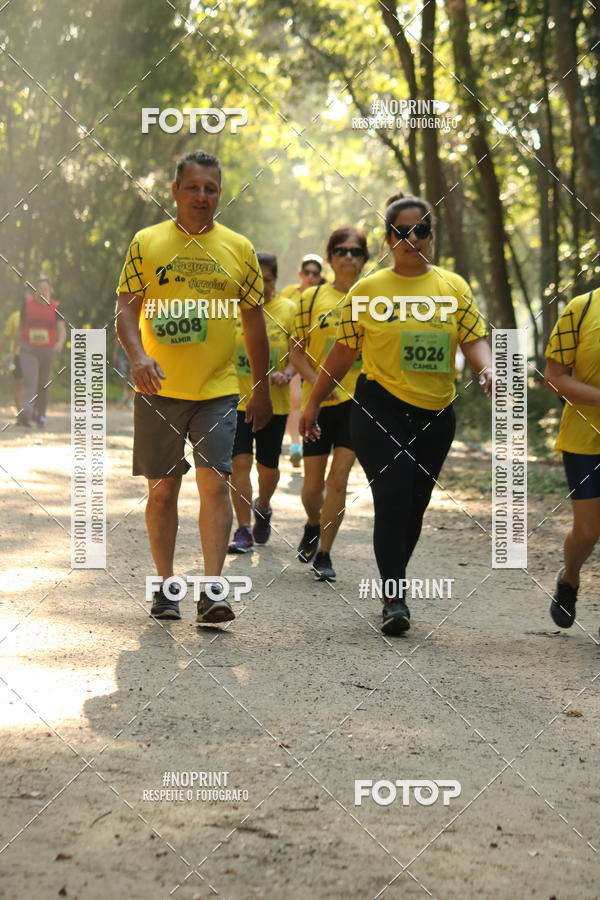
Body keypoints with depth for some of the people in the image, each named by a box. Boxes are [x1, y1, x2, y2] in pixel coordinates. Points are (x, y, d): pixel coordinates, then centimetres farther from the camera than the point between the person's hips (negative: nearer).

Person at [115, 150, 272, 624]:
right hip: (159, 390, 0)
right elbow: (126, 309, -1)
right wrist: (138, 355, -21)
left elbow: (254, 322, 11)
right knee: (162, 489, 6)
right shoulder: (147, 242, 3)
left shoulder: (239, 248, 6)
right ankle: (165, 586, 18)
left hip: (217, 390, 0)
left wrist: (262, 390, 11)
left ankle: (212, 590, -13)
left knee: (215, 482, -12)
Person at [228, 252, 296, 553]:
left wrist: (287, 373, -19)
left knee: (268, 467, 9)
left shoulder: (288, 309, 1)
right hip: (237, 400, -1)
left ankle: (263, 508, 41)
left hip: (274, 402, 1)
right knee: (239, 462, -10)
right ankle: (243, 531, -3)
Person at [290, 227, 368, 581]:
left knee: (338, 480, -6)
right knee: (313, 484, 7)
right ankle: (313, 526, 39)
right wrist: (317, 381, -14)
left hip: (357, 400, 0)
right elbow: (298, 351, 2)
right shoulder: (312, 297, 3)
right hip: (319, 401, 1)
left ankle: (324, 554, 6)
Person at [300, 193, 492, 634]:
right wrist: (313, 403, 7)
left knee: (414, 506, 10)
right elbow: (343, 351, 5)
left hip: (436, 415, 3)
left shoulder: (454, 286, 6)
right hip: (381, 410, -3)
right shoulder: (368, 289, 1)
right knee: (393, 502, -13)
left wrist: (486, 368, -21)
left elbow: (475, 338, 1)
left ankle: (393, 584, 26)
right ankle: (396, 599, -10)